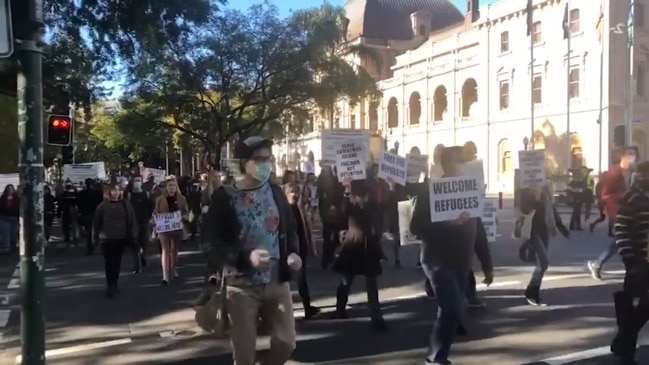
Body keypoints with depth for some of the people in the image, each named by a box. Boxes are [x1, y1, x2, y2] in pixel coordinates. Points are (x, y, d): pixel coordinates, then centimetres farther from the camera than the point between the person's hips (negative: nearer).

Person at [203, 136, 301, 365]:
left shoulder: (275, 192, 4)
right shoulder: (224, 197, -9)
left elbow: (290, 229, 13)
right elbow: (212, 245, -13)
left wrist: (293, 252, -8)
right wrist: (246, 257, -27)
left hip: (277, 282, 4)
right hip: (241, 287, -3)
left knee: (286, 343, 6)